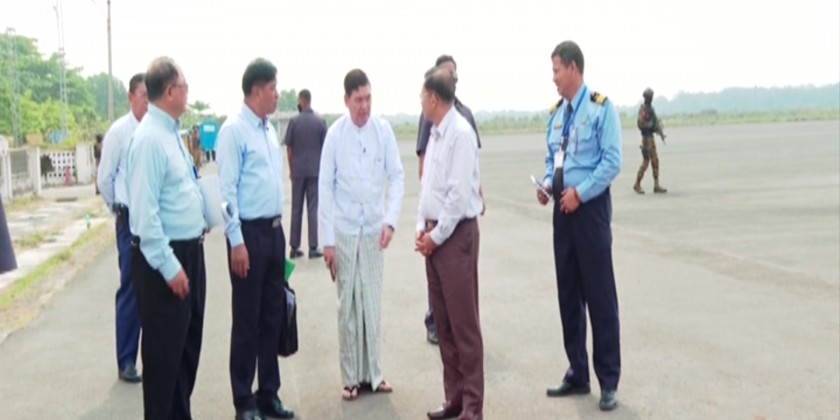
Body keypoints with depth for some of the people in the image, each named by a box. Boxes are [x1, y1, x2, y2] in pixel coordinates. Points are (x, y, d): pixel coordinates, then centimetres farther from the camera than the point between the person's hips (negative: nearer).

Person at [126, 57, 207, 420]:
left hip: (189, 251, 10)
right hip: (165, 259, -10)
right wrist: (169, 266, -22)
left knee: (188, 344, 19)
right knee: (164, 349, 3)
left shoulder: (171, 132, 9)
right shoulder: (150, 138, -19)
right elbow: (145, 212, -23)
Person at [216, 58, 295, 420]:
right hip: (249, 231, -8)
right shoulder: (234, 130, -13)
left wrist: (278, 228, 15)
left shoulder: (270, 129, 11)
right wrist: (237, 242, -17)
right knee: (247, 320, 2)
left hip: (274, 230, 8)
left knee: (273, 316, 14)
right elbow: (227, 189, -15)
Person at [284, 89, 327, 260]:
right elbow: (325, 147, 0)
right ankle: (313, 248, 1)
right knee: (313, 209, 3)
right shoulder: (320, 121, -3)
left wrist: (291, 169, 12)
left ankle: (294, 247, 11)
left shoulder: (294, 121, -2)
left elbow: (289, 148, 1)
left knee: (296, 209, 8)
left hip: (298, 171, 1)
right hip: (315, 171, -1)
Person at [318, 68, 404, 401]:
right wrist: (328, 239, -6)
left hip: (374, 228, 1)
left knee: (373, 303, 8)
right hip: (344, 230, -1)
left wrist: (390, 220, -9)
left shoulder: (383, 129, -5)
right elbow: (325, 187, -5)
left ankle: (372, 373, 19)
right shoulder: (335, 133, -9)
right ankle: (350, 377, 15)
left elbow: (397, 176, 1)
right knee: (347, 304, 5)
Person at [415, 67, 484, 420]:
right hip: (434, 234, 9)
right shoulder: (435, 133, 12)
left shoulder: (461, 133, -14)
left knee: (464, 323, -3)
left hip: (456, 234, -9)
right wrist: (422, 227, 6)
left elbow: (460, 193, -18)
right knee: (443, 321, 12)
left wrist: (437, 235, -13)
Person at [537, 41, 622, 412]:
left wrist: (580, 192, -18)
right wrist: (547, 183, 0)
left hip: (589, 207, -7)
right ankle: (577, 373, 24)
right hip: (563, 208, 7)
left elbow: (612, 161, -15)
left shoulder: (601, 107, -9)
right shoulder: (557, 113, 11)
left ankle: (608, 381, 8)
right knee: (568, 292, 12)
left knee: (599, 294, -3)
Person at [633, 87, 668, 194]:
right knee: (646, 161, -6)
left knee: (655, 160, 7)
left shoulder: (651, 108, 15)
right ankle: (637, 184, 5)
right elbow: (640, 123, -23)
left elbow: (655, 120, 19)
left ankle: (656, 186, 10)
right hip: (646, 137, -9)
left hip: (651, 136, 9)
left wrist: (661, 133, 10)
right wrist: (651, 124, -22)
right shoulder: (643, 109, -14)